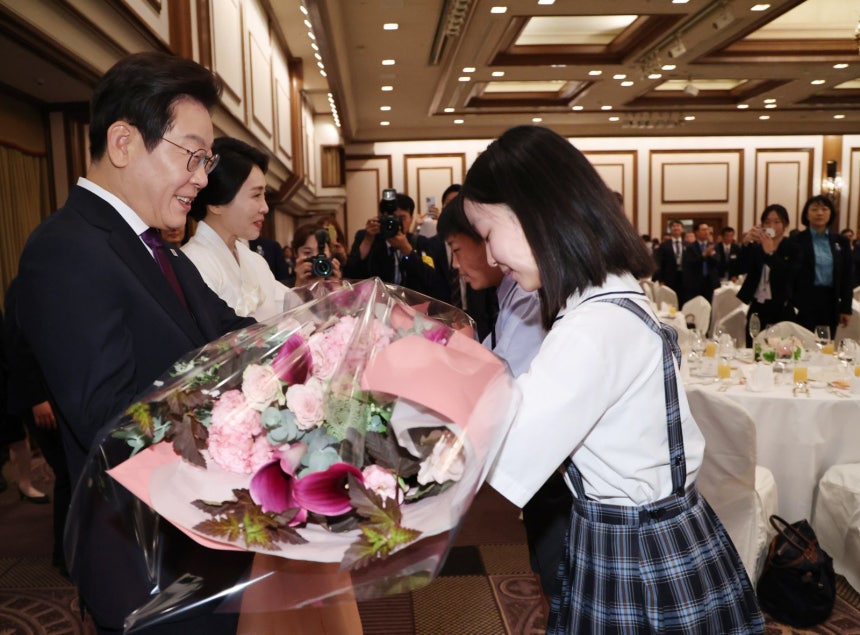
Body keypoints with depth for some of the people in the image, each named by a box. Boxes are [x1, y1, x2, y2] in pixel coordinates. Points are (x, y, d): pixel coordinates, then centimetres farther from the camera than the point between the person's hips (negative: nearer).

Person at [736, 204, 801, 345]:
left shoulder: (792, 249, 1)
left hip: (781, 310, -3)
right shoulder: (755, 248, 10)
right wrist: (746, 244, -19)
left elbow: (789, 276, -16)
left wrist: (770, 253, -23)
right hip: (757, 309, 3)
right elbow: (742, 269, -7)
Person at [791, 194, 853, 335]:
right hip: (804, 300, -4)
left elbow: (847, 276, 10)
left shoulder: (841, 241, 9)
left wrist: (846, 307, 5)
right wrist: (791, 304, -9)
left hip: (831, 301, 4)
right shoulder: (797, 240, -3)